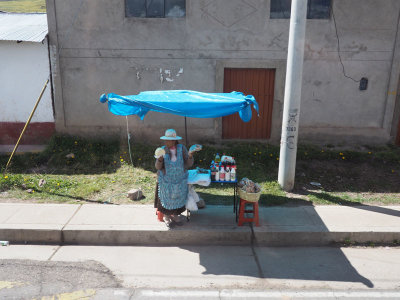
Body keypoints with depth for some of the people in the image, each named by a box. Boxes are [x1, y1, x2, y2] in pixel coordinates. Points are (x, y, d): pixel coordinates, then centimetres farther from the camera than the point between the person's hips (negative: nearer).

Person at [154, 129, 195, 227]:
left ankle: (176, 215, 31)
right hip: (166, 180, -1)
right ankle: (167, 217, 27)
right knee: (167, 198, 7)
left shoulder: (182, 149, -8)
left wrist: (190, 156, -27)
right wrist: (159, 160, -30)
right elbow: (158, 167, -9)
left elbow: (189, 164, -8)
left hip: (180, 180, 1)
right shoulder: (163, 150, -8)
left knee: (178, 198, 11)